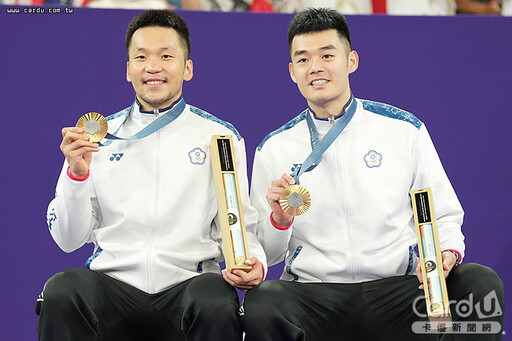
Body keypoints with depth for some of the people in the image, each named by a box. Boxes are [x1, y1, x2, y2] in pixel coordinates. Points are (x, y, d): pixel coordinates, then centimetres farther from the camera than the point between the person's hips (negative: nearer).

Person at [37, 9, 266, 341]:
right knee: (61, 291, -31)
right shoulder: (100, 137, 12)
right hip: (112, 284, 1)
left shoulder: (221, 136, 10)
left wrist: (251, 263, -13)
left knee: (217, 306, -35)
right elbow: (69, 239, 10)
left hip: (187, 283, -1)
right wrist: (77, 172, -6)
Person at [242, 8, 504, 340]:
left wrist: (446, 254, -10)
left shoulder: (404, 130, 8)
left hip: (399, 289, 0)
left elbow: (444, 217, 12)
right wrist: (279, 221, -10)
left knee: (481, 282, -28)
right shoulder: (274, 149, 10)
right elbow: (265, 253, 12)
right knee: (261, 303, -34)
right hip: (313, 296, 0)